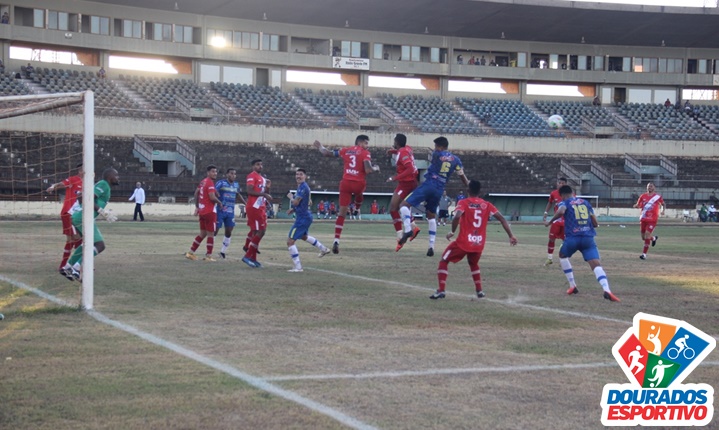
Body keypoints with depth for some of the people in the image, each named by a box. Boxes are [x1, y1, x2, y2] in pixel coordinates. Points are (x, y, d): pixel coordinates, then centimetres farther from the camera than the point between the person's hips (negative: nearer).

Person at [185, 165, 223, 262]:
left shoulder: (203, 181, 12)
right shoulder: (210, 183, -15)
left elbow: (196, 193, 20)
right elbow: (212, 197, -23)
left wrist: (197, 207, 24)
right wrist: (219, 202, -5)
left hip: (202, 211, 9)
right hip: (209, 212, -9)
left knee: (203, 233, 17)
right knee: (210, 234, -1)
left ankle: (190, 252, 18)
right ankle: (208, 256, 0)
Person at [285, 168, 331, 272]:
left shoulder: (303, 187, -19)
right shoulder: (302, 186, 12)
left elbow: (296, 202, -25)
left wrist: (290, 197, -3)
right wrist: (293, 209, 12)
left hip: (302, 218, -11)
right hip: (306, 216, 11)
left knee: (290, 241, -11)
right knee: (304, 236, 36)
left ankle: (297, 267, -11)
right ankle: (323, 249, 50)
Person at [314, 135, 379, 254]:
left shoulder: (346, 150, 10)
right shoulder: (365, 153, -2)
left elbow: (327, 153, 17)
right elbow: (368, 170, -15)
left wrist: (320, 147, 36)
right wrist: (375, 168, 6)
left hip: (346, 183, 3)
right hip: (359, 183, -3)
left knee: (342, 213, 1)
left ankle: (336, 240, -9)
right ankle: (357, 209, 61)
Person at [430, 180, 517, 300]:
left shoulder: (463, 203, -4)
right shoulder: (487, 205, 7)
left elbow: (457, 217, -22)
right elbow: (501, 218, 1)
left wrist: (452, 232, -9)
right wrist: (511, 236, 2)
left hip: (463, 242, -4)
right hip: (479, 244, 4)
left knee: (444, 261, 11)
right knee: (473, 264, 34)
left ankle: (441, 291, -2)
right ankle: (479, 290, 27)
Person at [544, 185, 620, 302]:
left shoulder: (564, 203, 9)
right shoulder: (586, 203, 20)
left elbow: (561, 211, -18)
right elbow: (595, 224, 20)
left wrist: (549, 222, -4)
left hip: (573, 237, -2)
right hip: (588, 238, 2)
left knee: (563, 256, 29)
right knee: (597, 265, -8)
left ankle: (572, 286, 25)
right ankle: (607, 290, -34)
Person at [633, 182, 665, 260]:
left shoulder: (657, 197, 0)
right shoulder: (643, 196, 6)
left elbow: (663, 204, 15)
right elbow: (638, 205, 10)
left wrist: (663, 210, -4)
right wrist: (636, 206, -13)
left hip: (652, 220, -4)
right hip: (643, 219, 4)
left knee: (647, 235, -16)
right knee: (643, 237, 9)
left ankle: (644, 254, -10)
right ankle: (654, 238, 43)